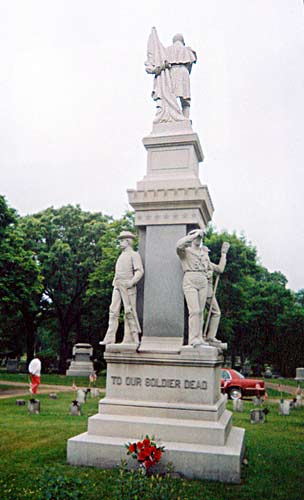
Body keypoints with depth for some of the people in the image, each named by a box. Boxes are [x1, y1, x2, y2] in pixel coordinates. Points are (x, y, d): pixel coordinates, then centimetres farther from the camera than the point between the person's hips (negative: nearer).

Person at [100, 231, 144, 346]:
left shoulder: (134, 255, -1)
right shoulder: (121, 256, 22)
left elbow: (140, 271, -11)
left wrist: (131, 283, -20)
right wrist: (115, 283, 17)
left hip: (128, 287, -7)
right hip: (117, 287, 7)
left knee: (129, 313, -4)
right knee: (113, 311, 0)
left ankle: (133, 339, 3)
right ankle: (110, 339, -2)